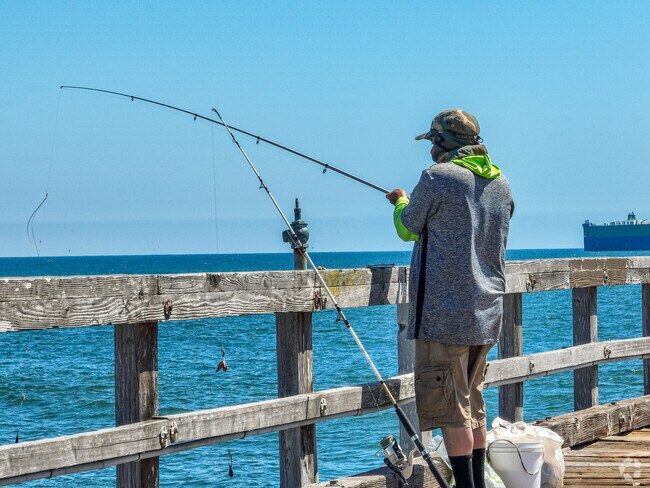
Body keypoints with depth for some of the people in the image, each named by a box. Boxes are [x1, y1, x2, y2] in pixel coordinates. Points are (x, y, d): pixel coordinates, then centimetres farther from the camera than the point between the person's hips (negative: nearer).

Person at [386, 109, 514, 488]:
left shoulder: (438, 177, -11)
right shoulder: (501, 184, 11)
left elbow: (407, 229, 1)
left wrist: (402, 203, 23)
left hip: (445, 312, -7)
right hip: (487, 313, 7)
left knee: (451, 407, -5)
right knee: (474, 405, 15)